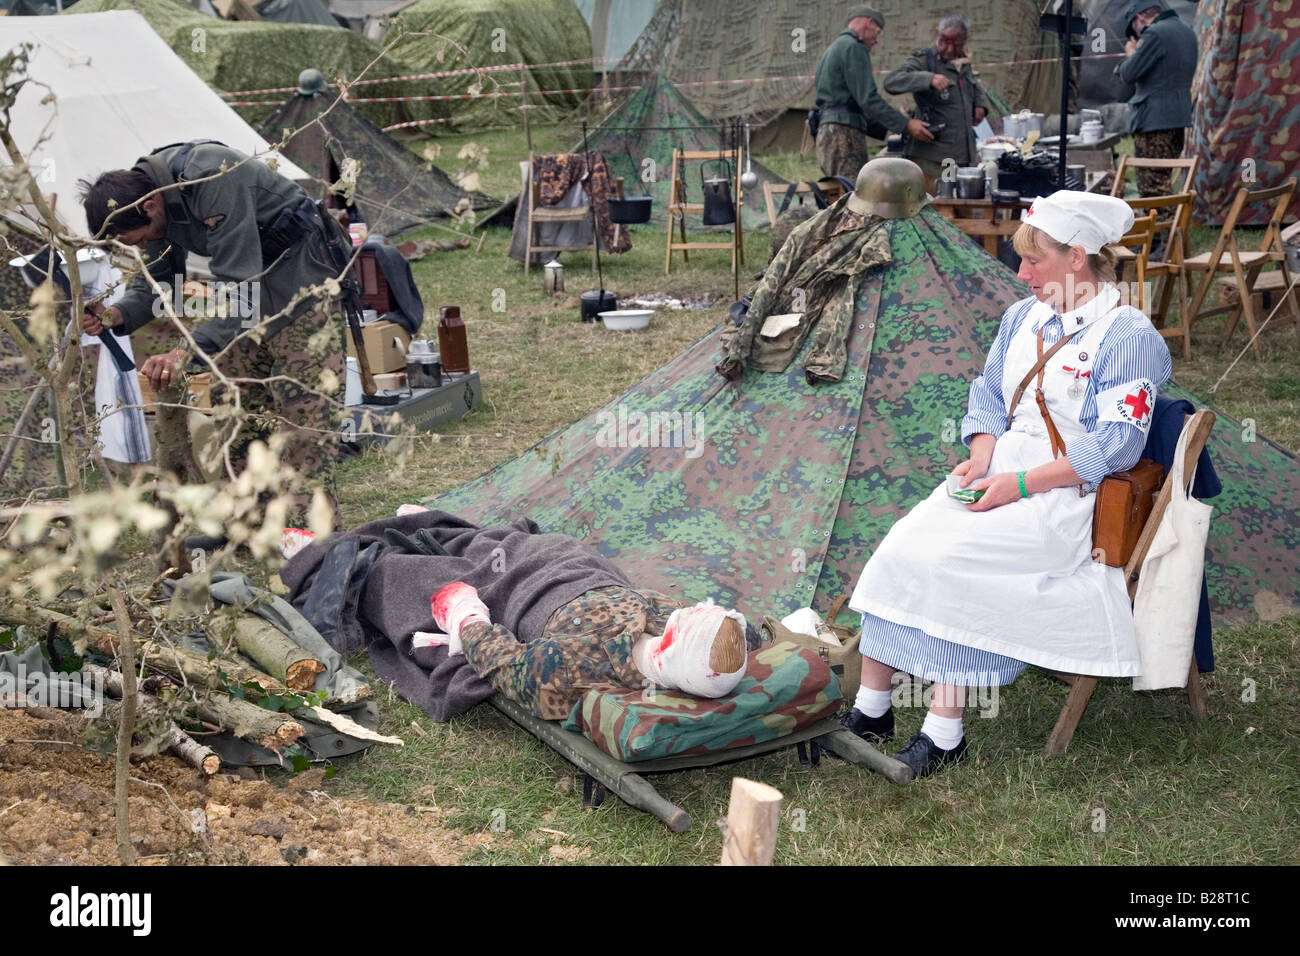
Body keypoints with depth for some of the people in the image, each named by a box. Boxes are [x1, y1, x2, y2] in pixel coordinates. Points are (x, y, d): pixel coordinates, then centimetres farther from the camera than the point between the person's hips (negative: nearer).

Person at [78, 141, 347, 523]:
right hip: (249, 290, 9)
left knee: (302, 412, -14)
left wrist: (188, 350, -42)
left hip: (299, 271, -9)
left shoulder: (213, 178, -31)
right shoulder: (144, 193, -3)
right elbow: (156, 282, 4)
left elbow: (237, 279, -35)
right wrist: (116, 315, -17)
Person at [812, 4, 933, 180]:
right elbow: (868, 99, -15)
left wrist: (887, 128, 21)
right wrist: (906, 124, -12)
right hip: (844, 133, -10)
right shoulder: (853, 47, -5)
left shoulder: (834, 49, 27)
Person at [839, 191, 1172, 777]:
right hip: (999, 473, 7)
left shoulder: (1129, 336, -7)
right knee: (899, 547, -16)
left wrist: (1020, 484, -20)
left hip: (1067, 492, -7)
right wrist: (982, 457, -2)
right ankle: (870, 709, -10)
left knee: (945, 560, -28)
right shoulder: (1023, 317, 16)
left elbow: (1114, 446, -14)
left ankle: (944, 733, -18)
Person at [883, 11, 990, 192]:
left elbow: (975, 86, 38)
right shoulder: (924, 60, -7)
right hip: (932, 158, -7)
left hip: (966, 155, 7)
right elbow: (891, 82, -25)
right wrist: (929, 79, -38)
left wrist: (981, 104, 17)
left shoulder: (963, 62, 15)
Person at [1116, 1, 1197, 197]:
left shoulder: (1154, 34, -13)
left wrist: (1130, 53, 6)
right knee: (1164, 180, 16)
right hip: (1180, 117, 9)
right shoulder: (1187, 31, 16)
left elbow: (1129, 74, -13)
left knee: (1151, 185, -8)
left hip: (1154, 121, -9)